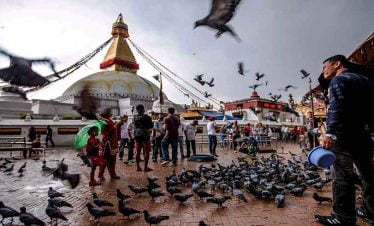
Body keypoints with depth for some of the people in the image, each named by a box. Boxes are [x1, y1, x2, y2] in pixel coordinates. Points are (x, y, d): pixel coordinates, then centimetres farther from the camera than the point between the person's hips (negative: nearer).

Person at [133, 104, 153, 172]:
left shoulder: (135, 117, 3)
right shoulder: (147, 117, -10)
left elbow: (134, 125, 14)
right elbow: (151, 126, -3)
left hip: (137, 135, 5)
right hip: (145, 135, -5)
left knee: (137, 152, 9)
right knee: (146, 152, 3)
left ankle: (138, 167, 16)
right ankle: (145, 167, 6)